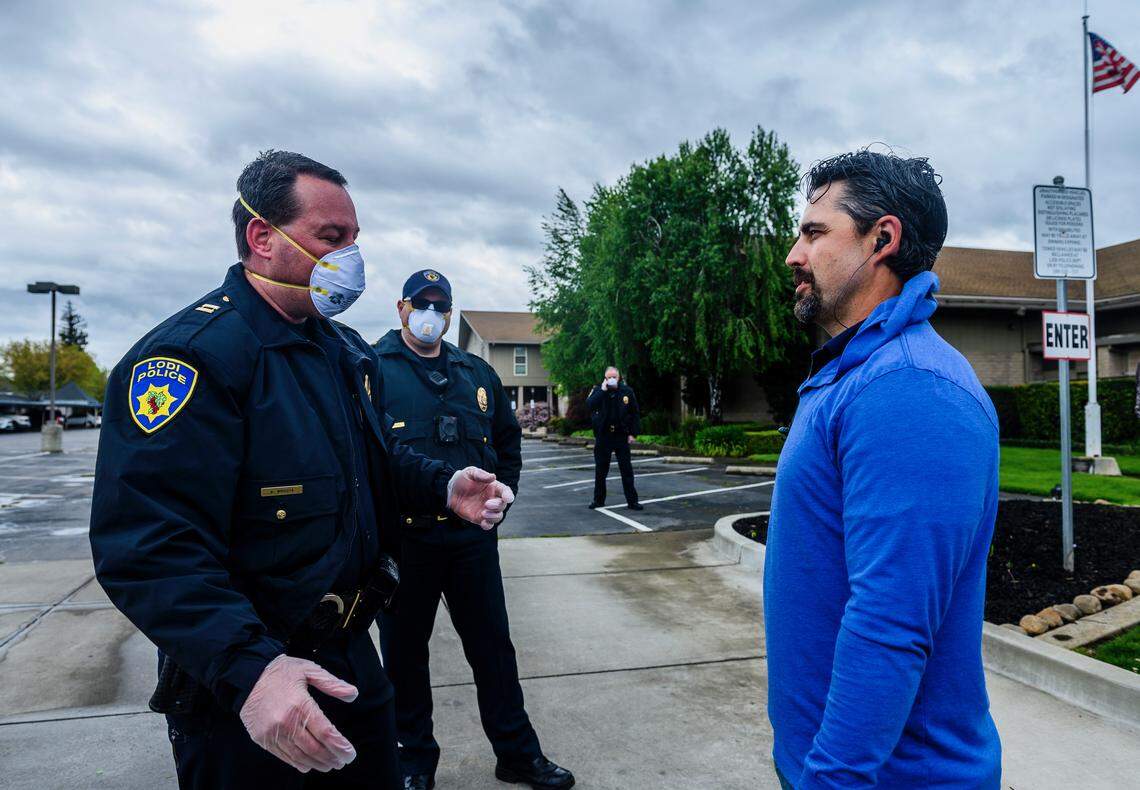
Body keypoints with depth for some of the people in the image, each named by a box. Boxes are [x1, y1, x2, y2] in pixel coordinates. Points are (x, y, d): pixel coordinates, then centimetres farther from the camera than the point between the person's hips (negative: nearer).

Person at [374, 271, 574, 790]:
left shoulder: (476, 373, 11)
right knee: (404, 651, 12)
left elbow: (508, 438, 21)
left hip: (472, 535, 4)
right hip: (402, 535, -3)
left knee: (493, 645, 13)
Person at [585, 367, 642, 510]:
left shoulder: (627, 391, 1)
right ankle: (598, 499, 21)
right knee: (600, 470, 9)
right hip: (603, 436, 0)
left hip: (621, 436, 0)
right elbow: (589, 405, -19)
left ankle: (632, 501, 8)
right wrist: (603, 390, -20)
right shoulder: (597, 391, 0)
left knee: (627, 470, 2)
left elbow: (635, 414, 4)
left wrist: (633, 433, -2)